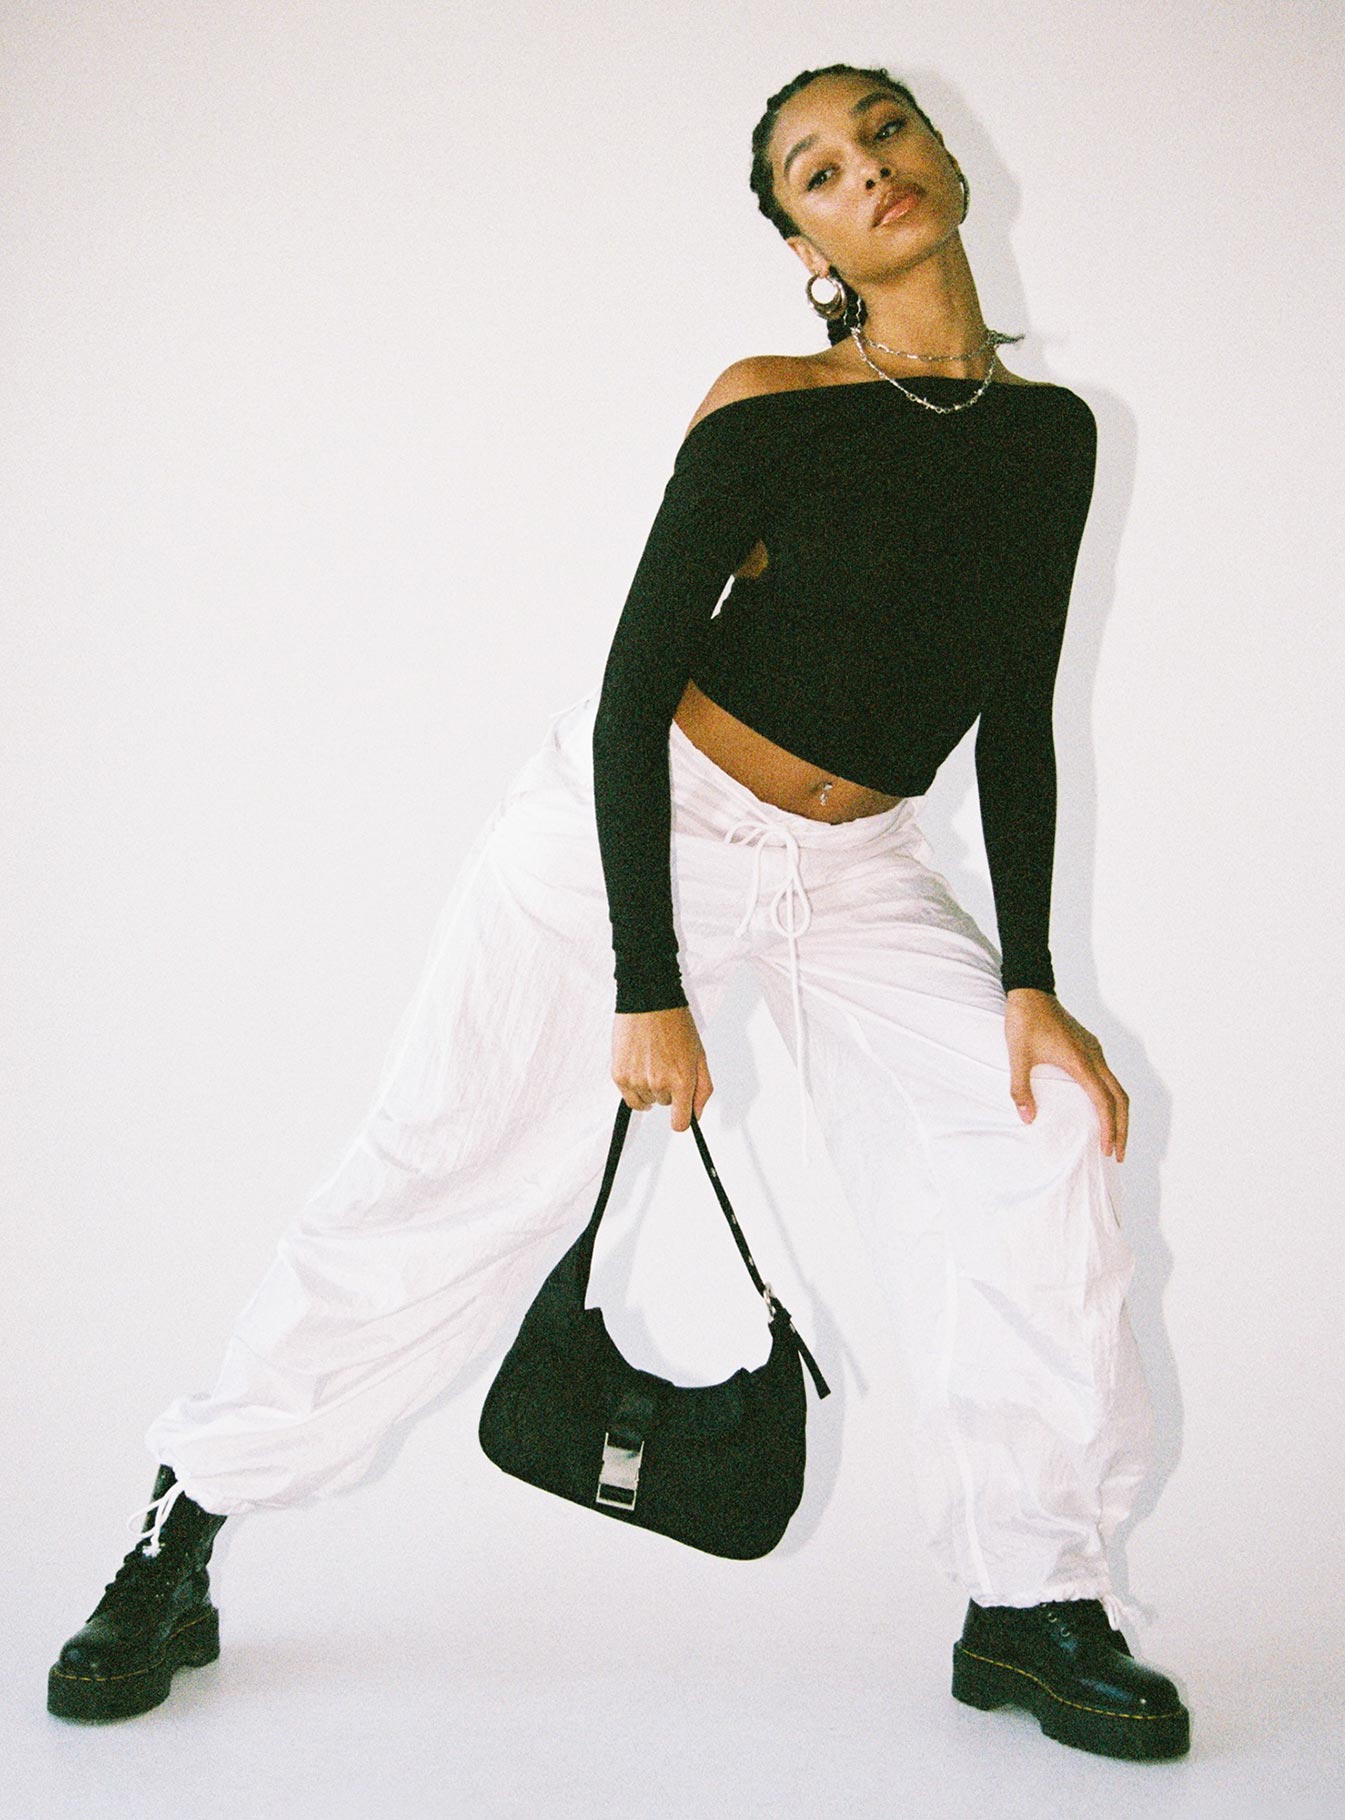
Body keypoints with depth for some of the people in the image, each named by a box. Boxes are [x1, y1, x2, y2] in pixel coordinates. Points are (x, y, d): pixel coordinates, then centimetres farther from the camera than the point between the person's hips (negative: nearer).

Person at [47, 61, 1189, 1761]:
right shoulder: (768, 409, -11)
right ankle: (176, 1551, 13)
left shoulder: (1049, 432, 3)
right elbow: (637, 683, -13)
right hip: (636, 827, -4)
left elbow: (1017, 721, 7)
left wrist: (1030, 983, -1)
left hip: (856, 874, 5)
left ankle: (1033, 1604, 2)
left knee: (1036, 1134, -13)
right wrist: (646, 989, -19)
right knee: (446, 1181, -4)